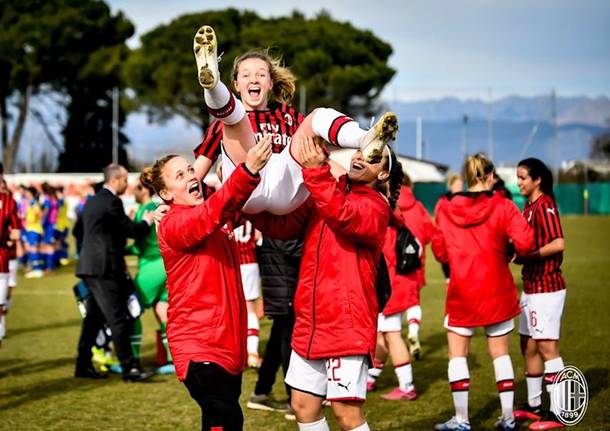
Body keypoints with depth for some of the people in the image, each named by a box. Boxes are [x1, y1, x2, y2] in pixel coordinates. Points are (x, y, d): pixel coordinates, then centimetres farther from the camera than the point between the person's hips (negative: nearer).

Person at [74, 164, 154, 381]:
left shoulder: (92, 202, 16)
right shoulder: (112, 202, -13)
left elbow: (78, 231, 25)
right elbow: (131, 230, -10)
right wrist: (147, 221, 7)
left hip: (90, 266, 10)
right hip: (103, 269, -10)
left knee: (94, 318, 13)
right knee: (118, 319, -9)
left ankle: (83, 365, 16)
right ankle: (129, 368, -9)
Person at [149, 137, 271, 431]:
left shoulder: (219, 219, 11)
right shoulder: (172, 225, -15)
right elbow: (212, 213, -32)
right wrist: (248, 171, -47)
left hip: (227, 341, 8)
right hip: (198, 344, -8)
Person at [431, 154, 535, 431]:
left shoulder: (446, 209, -2)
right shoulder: (502, 207, -7)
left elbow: (439, 252, 2)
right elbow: (524, 242, -16)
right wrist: (507, 252, 4)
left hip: (461, 291, 0)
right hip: (497, 291, 0)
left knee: (457, 353, 8)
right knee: (500, 353, 10)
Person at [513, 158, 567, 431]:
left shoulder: (545, 205, -14)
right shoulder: (528, 207, 13)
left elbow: (558, 244, -23)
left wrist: (527, 256, -17)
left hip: (547, 287, -10)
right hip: (531, 286, 10)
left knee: (547, 346, -8)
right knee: (528, 346, 15)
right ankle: (533, 405, 26)